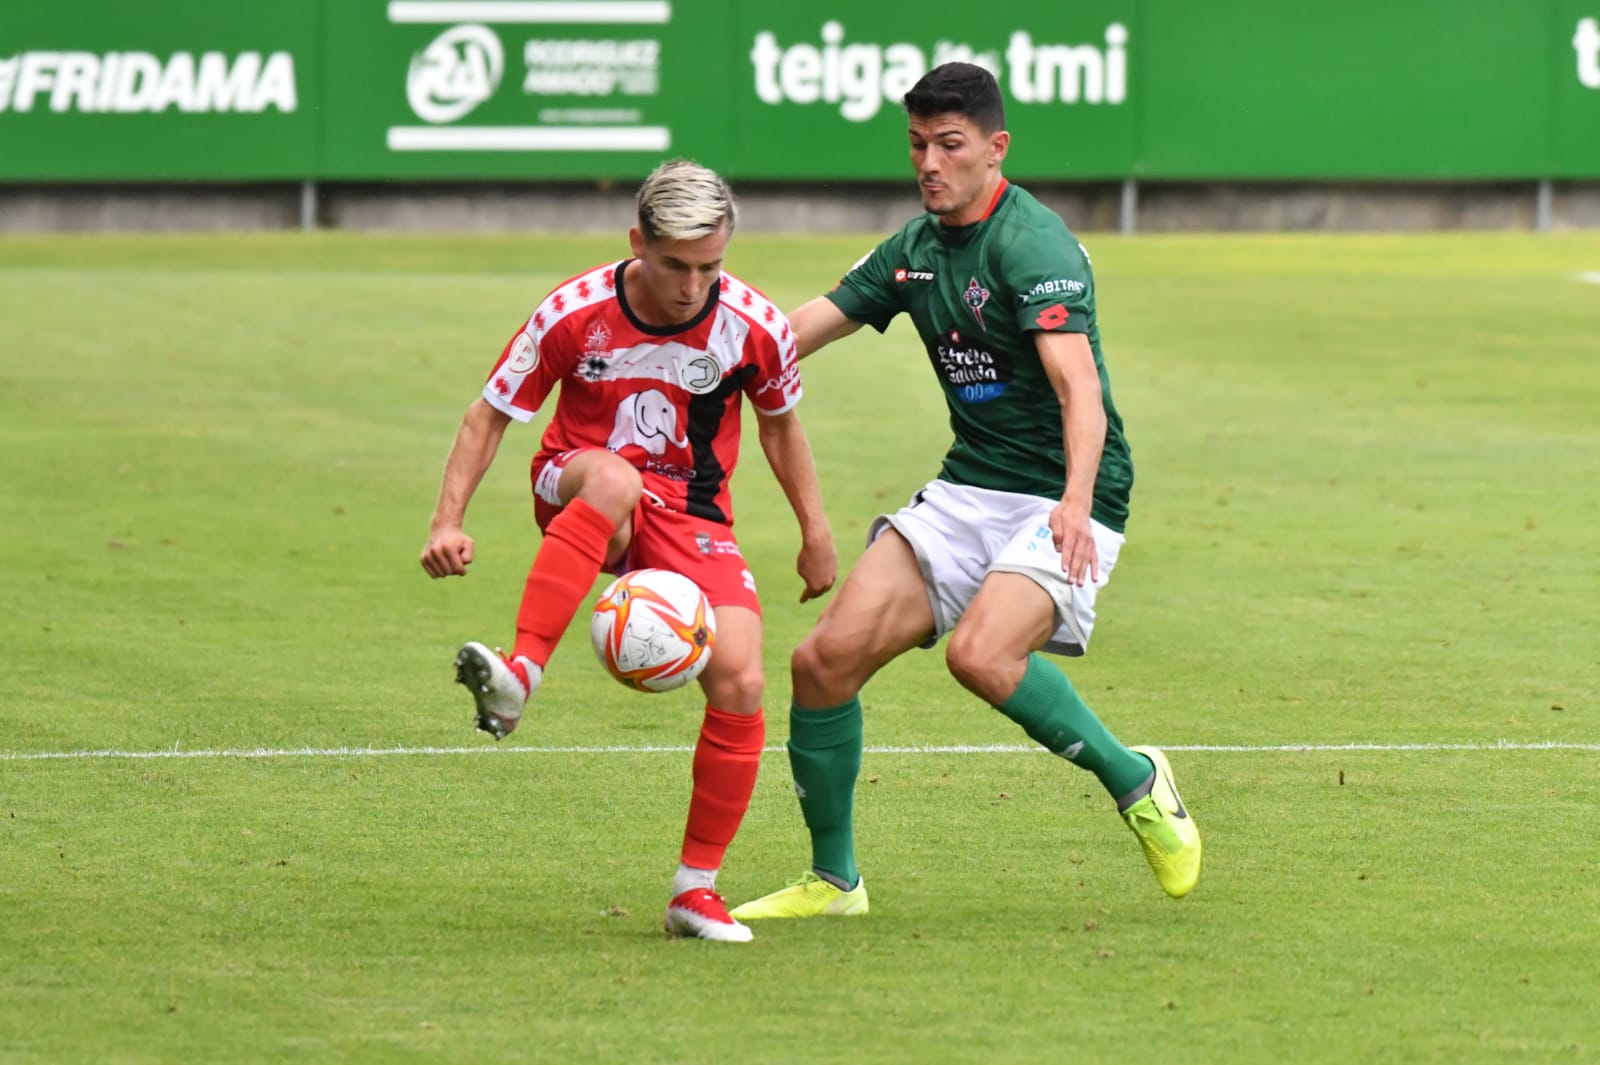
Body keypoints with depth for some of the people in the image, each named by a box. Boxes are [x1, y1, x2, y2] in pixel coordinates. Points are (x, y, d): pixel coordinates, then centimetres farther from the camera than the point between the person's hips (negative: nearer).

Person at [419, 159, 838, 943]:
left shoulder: (756, 328, -10)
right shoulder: (574, 316, -16)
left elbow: (779, 423, 10)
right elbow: (489, 415, -5)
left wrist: (815, 533, 13)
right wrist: (448, 520, -15)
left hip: (690, 519, 2)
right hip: (576, 490, -2)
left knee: (740, 684, -18)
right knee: (615, 478, -40)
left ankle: (696, 889, -2)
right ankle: (518, 677, -50)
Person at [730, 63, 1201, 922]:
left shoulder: (1033, 244, -16)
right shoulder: (915, 249, 9)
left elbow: (1079, 383, -29)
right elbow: (794, 334, 15)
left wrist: (1077, 502, -44)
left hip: (1061, 502, -7)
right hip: (967, 490, 7)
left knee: (980, 654, -32)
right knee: (826, 657, -5)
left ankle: (1135, 783, -8)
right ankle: (833, 879, 10)